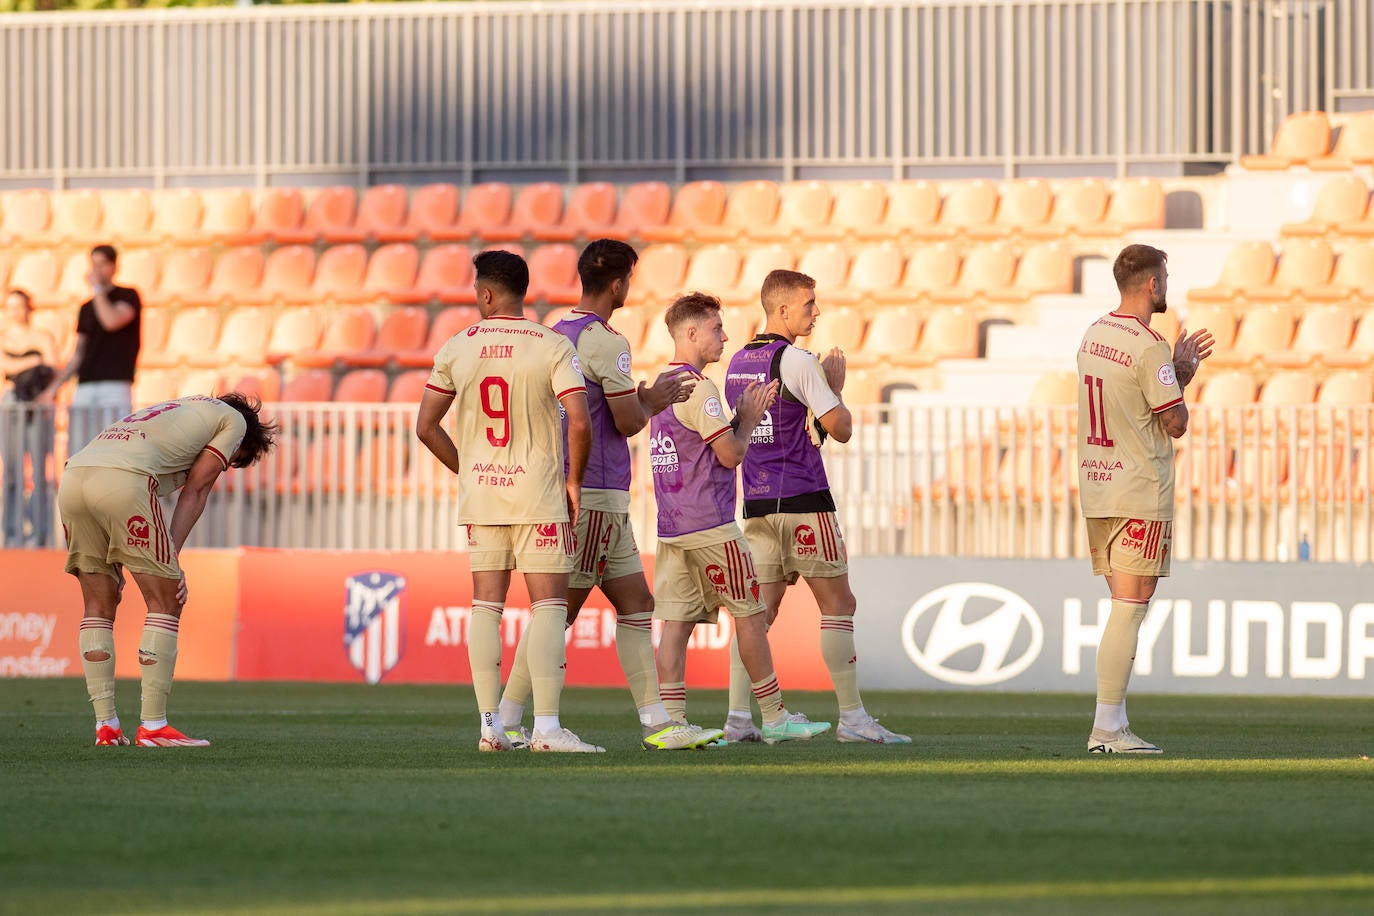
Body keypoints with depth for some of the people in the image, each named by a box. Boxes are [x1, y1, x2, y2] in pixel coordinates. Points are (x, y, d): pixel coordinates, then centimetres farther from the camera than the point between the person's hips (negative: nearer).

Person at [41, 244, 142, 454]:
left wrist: (97, 288, -6)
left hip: (116, 385, -5)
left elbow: (112, 321, -16)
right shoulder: (86, 309, 20)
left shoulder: (128, 296, 5)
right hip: (85, 387, 5)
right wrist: (54, 387, 15)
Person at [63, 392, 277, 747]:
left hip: (72, 477, 7)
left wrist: (112, 564, 21)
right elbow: (196, 491, 10)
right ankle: (153, 726, -1)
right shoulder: (234, 420, 21)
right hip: (122, 479, -7)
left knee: (99, 607, 15)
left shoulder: (174, 412, 39)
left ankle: (105, 725, 13)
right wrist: (172, 559, 4)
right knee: (165, 604, 3)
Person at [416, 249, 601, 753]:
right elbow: (580, 422, -16)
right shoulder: (553, 346, -8)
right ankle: (546, 727, -10)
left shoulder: (456, 349, 2)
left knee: (486, 605, 9)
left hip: (480, 492, 4)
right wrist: (573, 479, -1)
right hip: (538, 492, -3)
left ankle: (490, 725, 7)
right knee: (549, 604, -2)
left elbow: (426, 426, 4)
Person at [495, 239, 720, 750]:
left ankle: (657, 722, 7)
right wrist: (653, 401, 8)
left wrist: (649, 400, 23)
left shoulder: (557, 335, 14)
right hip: (596, 495, -9)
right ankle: (507, 722, -4)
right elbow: (629, 422, -13)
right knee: (560, 610, -6)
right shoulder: (605, 342, -13)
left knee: (636, 604, 9)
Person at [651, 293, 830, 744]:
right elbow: (731, 454, -14)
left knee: (676, 621, 1)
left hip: (671, 527, 8)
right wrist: (749, 419, 3)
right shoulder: (699, 388, -14)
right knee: (750, 615, 2)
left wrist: (743, 414, 16)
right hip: (710, 525, -8)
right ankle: (774, 717, 8)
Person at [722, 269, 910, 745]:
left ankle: (738, 717, -1)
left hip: (757, 503, 7)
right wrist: (835, 385, 5)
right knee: (838, 604, -1)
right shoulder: (796, 361, -11)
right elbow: (840, 428, -13)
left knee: (759, 608, 6)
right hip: (803, 500, -7)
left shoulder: (738, 362, 13)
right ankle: (851, 716, -2)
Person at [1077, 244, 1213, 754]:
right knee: (1128, 611, -7)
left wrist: (1179, 369, 22)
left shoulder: (1093, 335, 12)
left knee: (1124, 608, 13)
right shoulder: (1147, 347, -15)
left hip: (1096, 490, 8)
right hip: (1139, 496, -8)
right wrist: (1182, 372, 5)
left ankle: (1112, 725, 11)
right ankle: (1108, 728, -10)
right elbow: (1176, 424, -11)